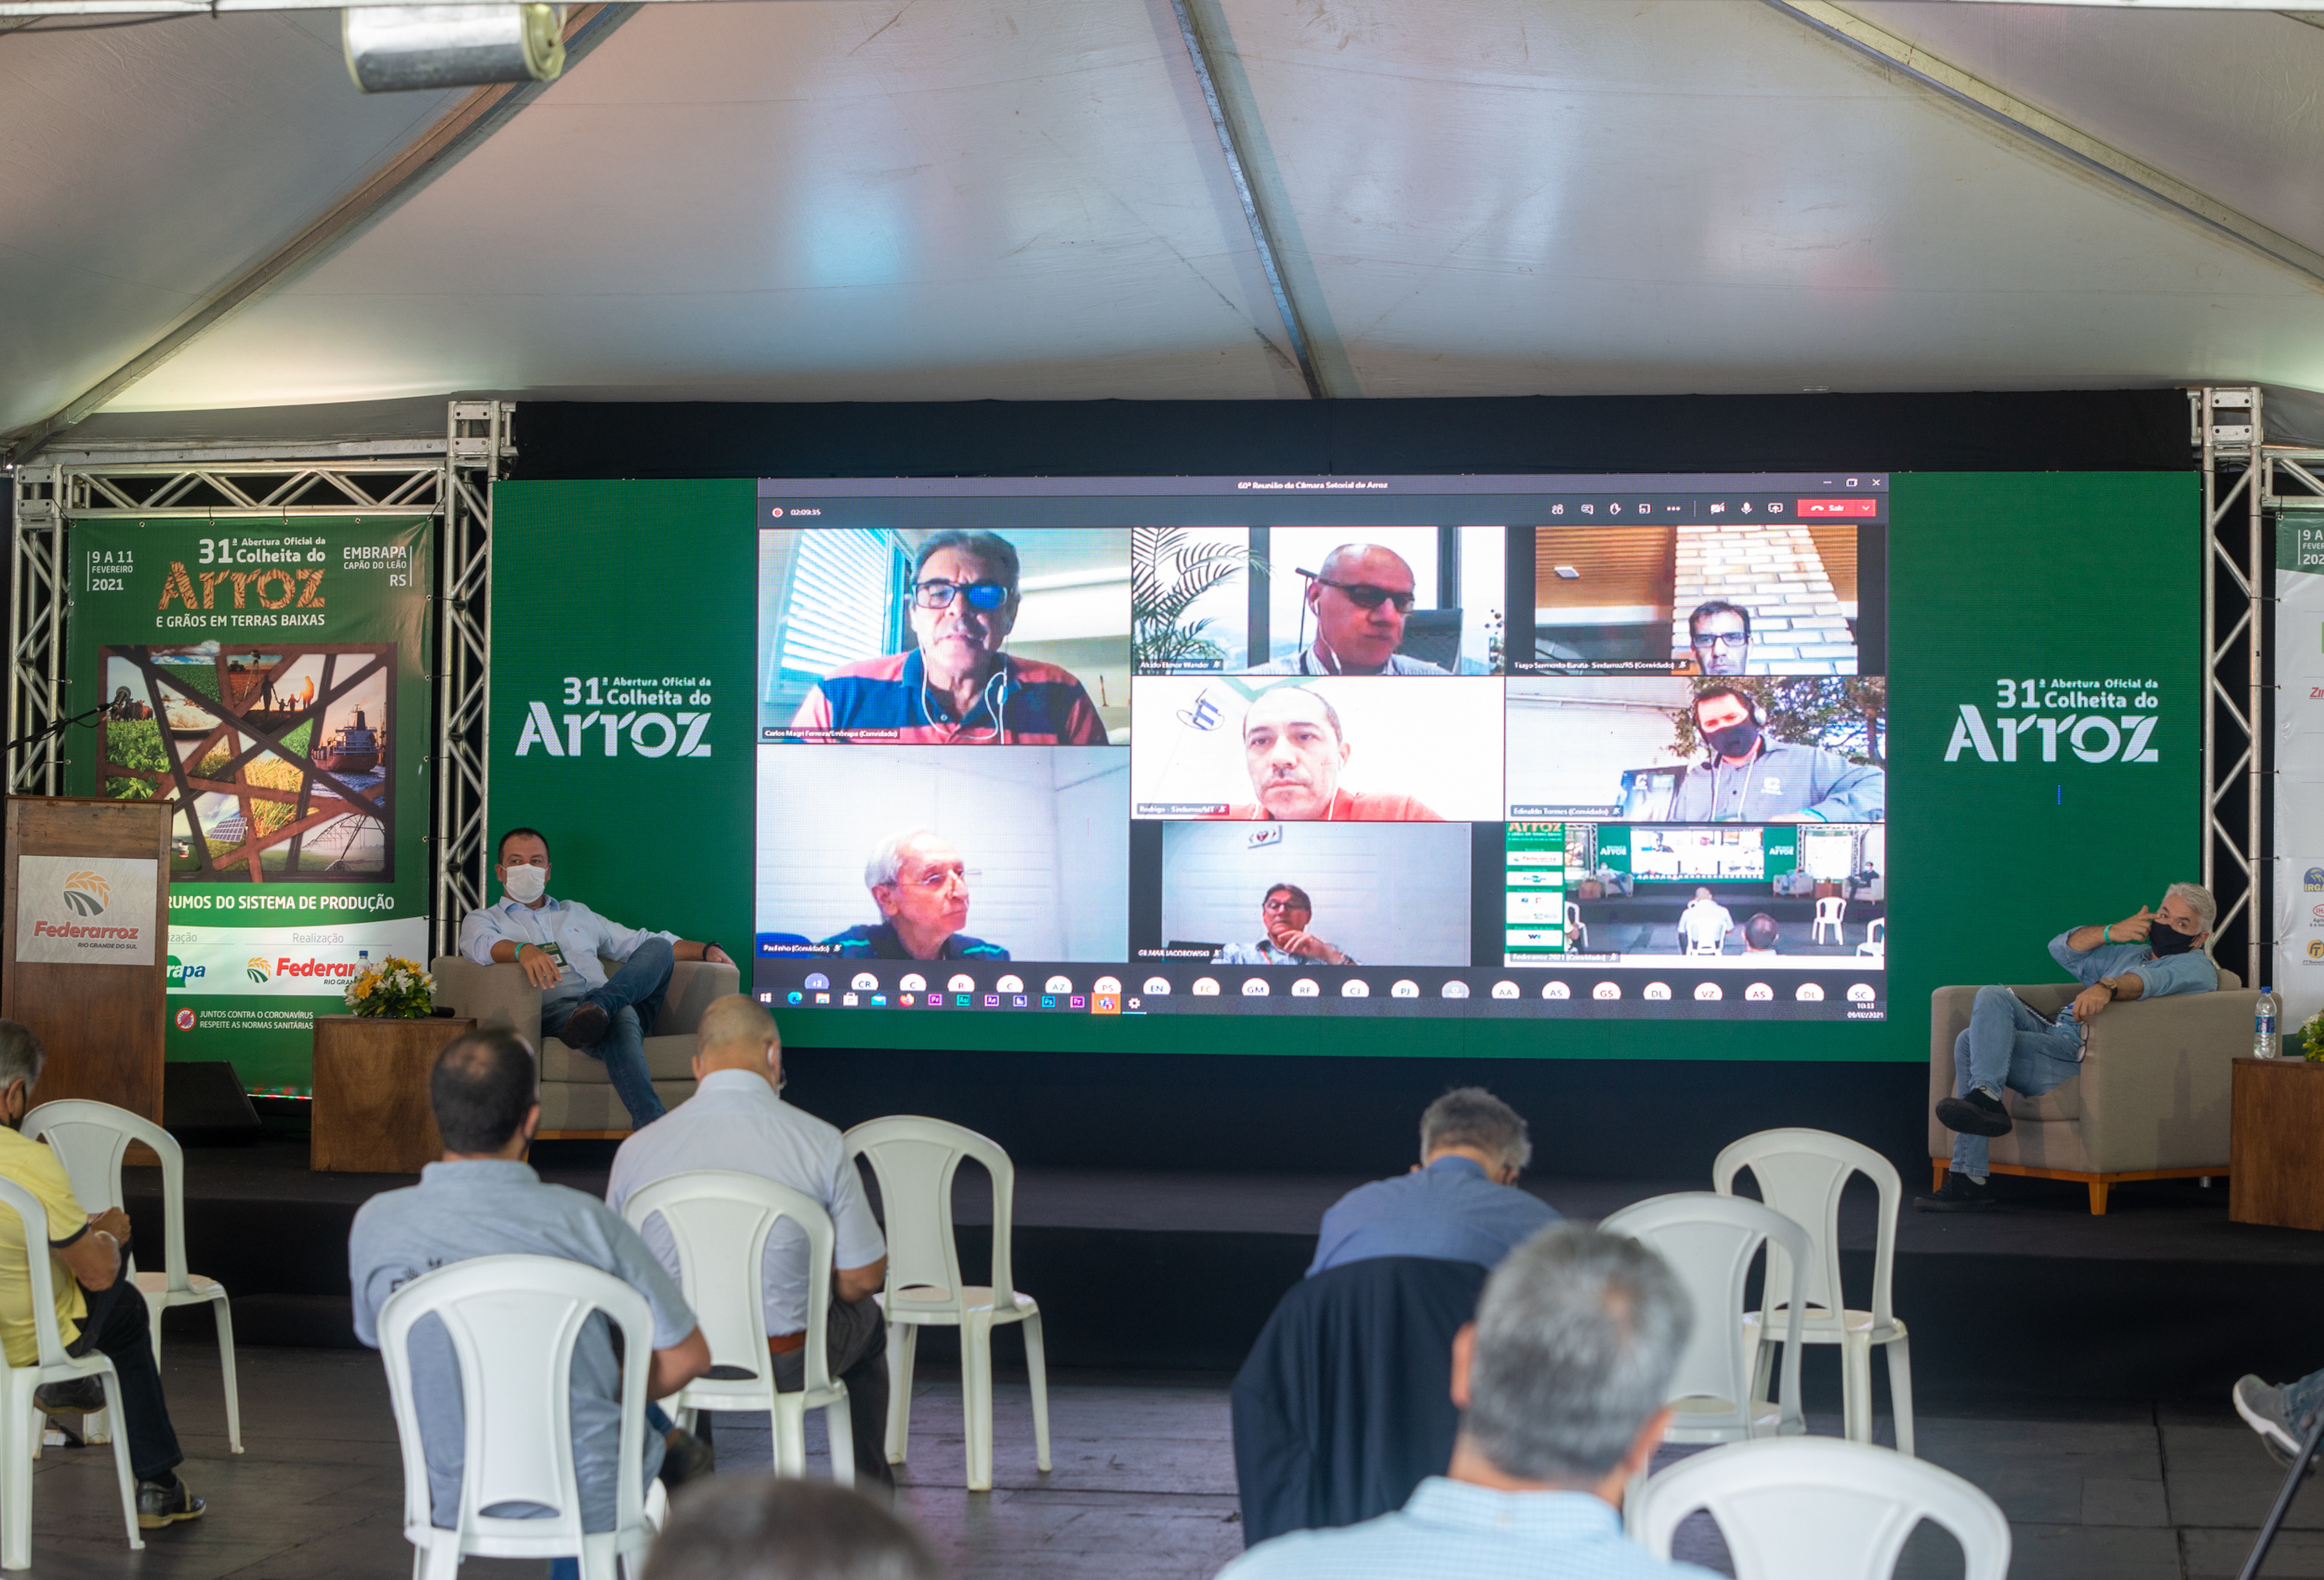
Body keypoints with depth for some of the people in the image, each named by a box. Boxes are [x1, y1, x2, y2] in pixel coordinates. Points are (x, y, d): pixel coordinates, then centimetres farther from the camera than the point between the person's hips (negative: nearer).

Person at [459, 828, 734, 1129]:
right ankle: (653, 1125, -60)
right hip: (553, 1012, -5)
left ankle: (600, 1004, -47)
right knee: (620, 1019, -39)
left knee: (658, 946, -19)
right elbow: (484, 945, -6)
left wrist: (705, 950, 20)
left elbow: (641, 943, 35)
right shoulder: (482, 920, 21)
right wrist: (523, 950, -31)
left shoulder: (577, 913, 37)